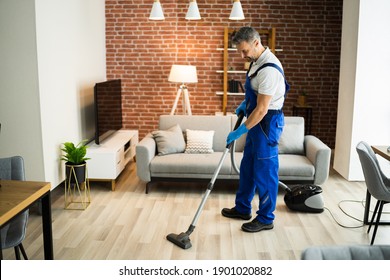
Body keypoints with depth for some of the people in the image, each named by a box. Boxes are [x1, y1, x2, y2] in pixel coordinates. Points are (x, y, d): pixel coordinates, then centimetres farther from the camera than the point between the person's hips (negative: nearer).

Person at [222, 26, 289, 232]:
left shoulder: (269, 69, -26)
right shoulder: (257, 61, 6)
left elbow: (262, 109, -26)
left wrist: (240, 131, -21)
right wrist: (245, 103, 11)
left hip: (267, 124, -10)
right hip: (257, 122, 10)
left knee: (265, 172, 1)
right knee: (247, 167, 18)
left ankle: (266, 219, 16)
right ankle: (242, 208, 33)